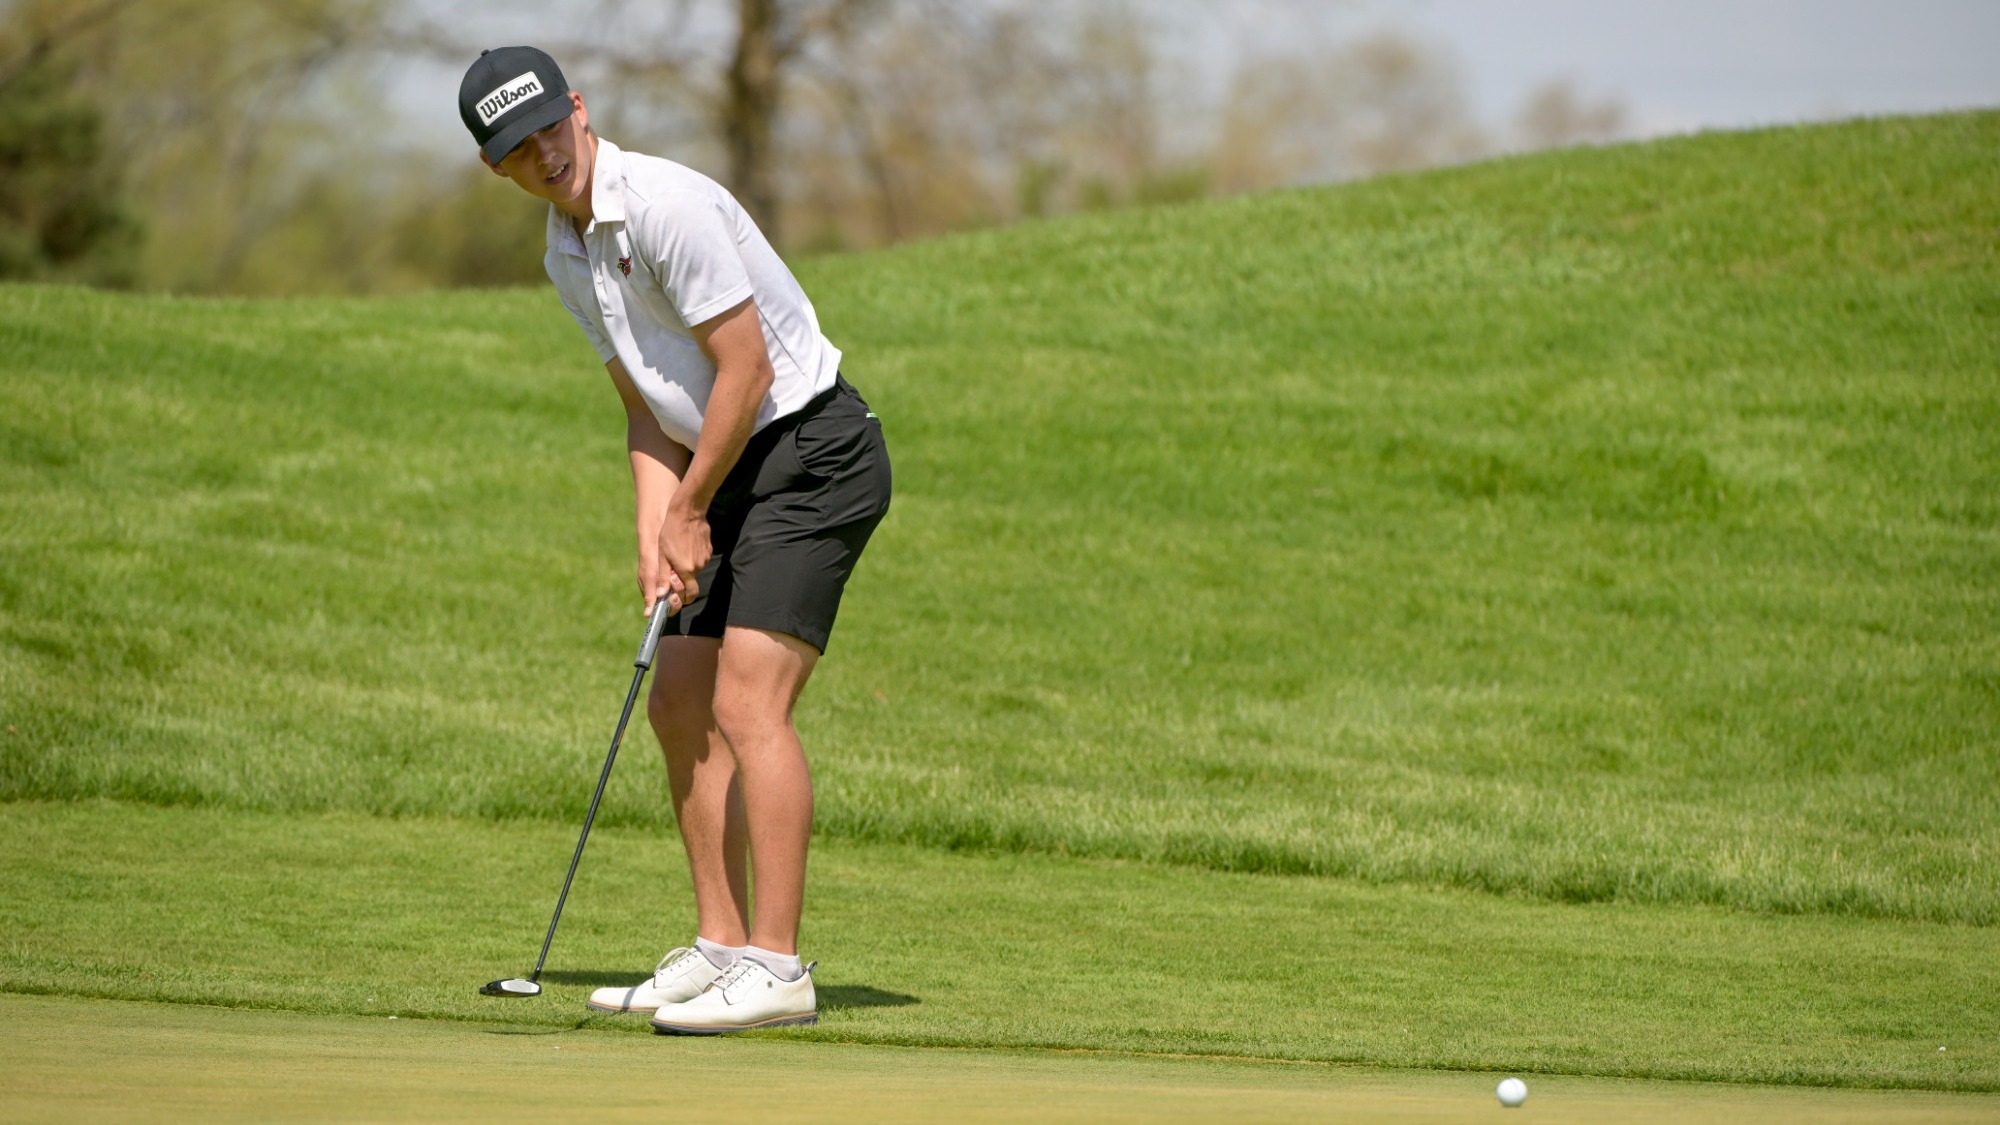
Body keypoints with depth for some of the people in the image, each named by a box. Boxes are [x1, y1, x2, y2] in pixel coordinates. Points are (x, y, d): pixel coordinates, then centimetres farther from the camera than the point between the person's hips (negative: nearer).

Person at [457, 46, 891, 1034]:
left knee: (747, 702, -19)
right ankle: (720, 948, 16)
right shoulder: (567, 256, 11)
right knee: (679, 706, 10)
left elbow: (747, 369, -19)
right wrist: (656, 540, 0)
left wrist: (690, 511, -10)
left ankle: (777, 968, -21)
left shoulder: (664, 204, -19)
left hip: (812, 452, -10)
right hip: (730, 474, 10)